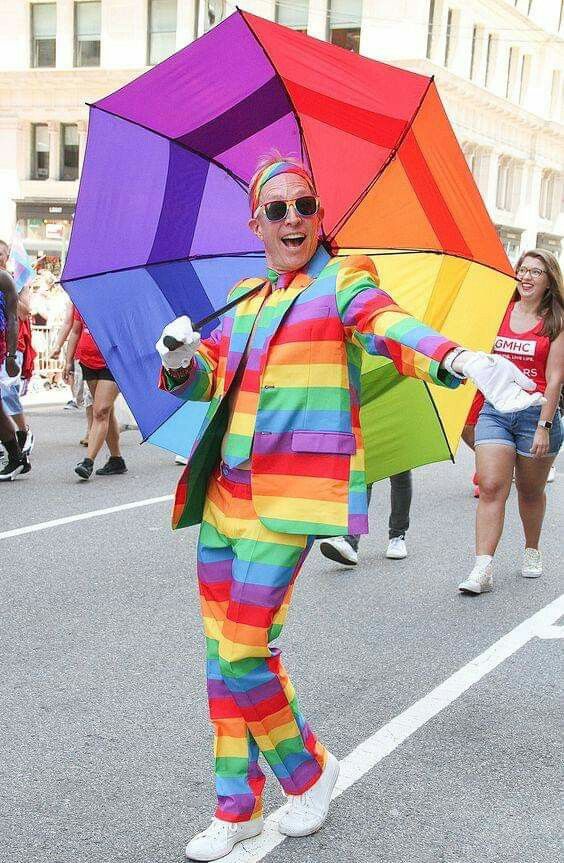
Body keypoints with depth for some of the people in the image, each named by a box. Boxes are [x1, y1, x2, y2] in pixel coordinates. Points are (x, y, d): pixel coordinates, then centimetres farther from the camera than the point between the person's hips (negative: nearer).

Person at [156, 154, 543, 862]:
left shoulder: (340, 284, -2)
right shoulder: (243, 299, 16)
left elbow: (390, 327, -22)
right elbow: (206, 378, 22)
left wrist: (460, 359, -43)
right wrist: (183, 360, -3)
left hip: (288, 499, -6)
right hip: (221, 493, 6)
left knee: (244, 653, -10)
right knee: (221, 656, 9)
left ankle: (308, 769, 19)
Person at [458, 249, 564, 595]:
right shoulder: (502, 311, 7)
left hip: (536, 412, -2)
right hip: (495, 410, 2)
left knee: (531, 491, 13)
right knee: (491, 487, -10)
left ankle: (532, 550, 37)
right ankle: (483, 569, -13)